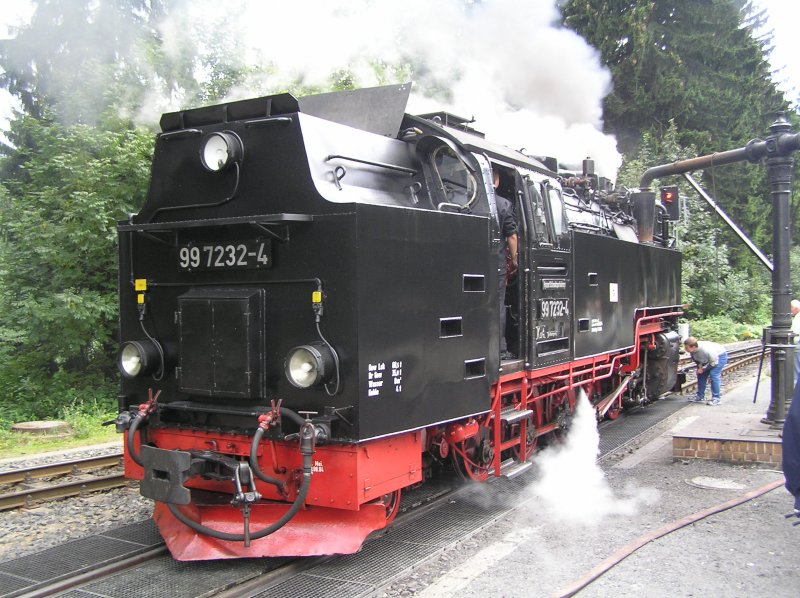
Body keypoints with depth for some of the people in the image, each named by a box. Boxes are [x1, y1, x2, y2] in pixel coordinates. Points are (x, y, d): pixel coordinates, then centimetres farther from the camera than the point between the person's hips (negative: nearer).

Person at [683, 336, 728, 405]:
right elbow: (695, 359, 1)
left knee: (713, 375, -20)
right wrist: (700, 366, -14)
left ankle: (716, 398, -15)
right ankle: (700, 396, 14)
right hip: (709, 357, 8)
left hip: (720, 356, -7)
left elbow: (714, 362, -27)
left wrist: (703, 368, -22)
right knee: (701, 375, 3)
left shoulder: (706, 350, -42)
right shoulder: (692, 351, -22)